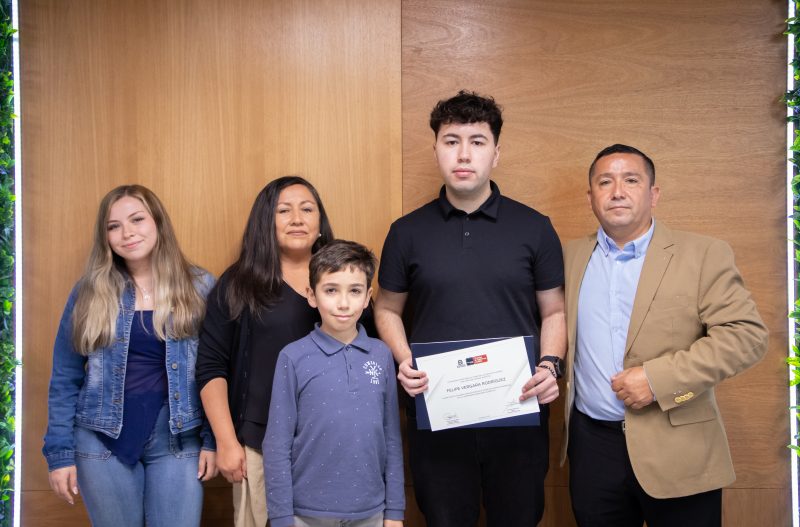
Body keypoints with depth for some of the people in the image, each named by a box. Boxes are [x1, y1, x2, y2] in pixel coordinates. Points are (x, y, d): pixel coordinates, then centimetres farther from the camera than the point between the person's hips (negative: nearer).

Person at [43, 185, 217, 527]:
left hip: (177, 441, 0)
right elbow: (65, 378, 2)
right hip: (103, 440, 1)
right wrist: (60, 452, -2)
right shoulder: (90, 292, 1)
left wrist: (212, 440, -3)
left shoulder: (199, 288, 0)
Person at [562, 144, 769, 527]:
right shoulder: (570, 257, 7)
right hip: (591, 444, 3)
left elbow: (747, 335, -11)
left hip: (677, 452, -3)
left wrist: (658, 379, -18)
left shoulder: (704, 255, -4)